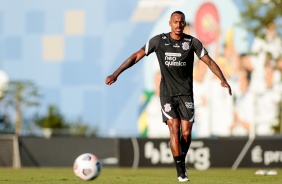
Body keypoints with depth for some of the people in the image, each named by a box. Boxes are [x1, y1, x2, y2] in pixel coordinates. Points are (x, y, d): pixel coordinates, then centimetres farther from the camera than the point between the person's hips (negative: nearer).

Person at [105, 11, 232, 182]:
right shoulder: (158, 41, -2)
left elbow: (209, 61, 3)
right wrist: (116, 74, -2)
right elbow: (137, 56, 2)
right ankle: (181, 171, -10)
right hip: (167, 93, -1)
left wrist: (223, 80, -10)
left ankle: (182, 162, 23)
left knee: (186, 132, -5)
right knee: (174, 129, -14)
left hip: (186, 94, 1)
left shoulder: (192, 42, -1)